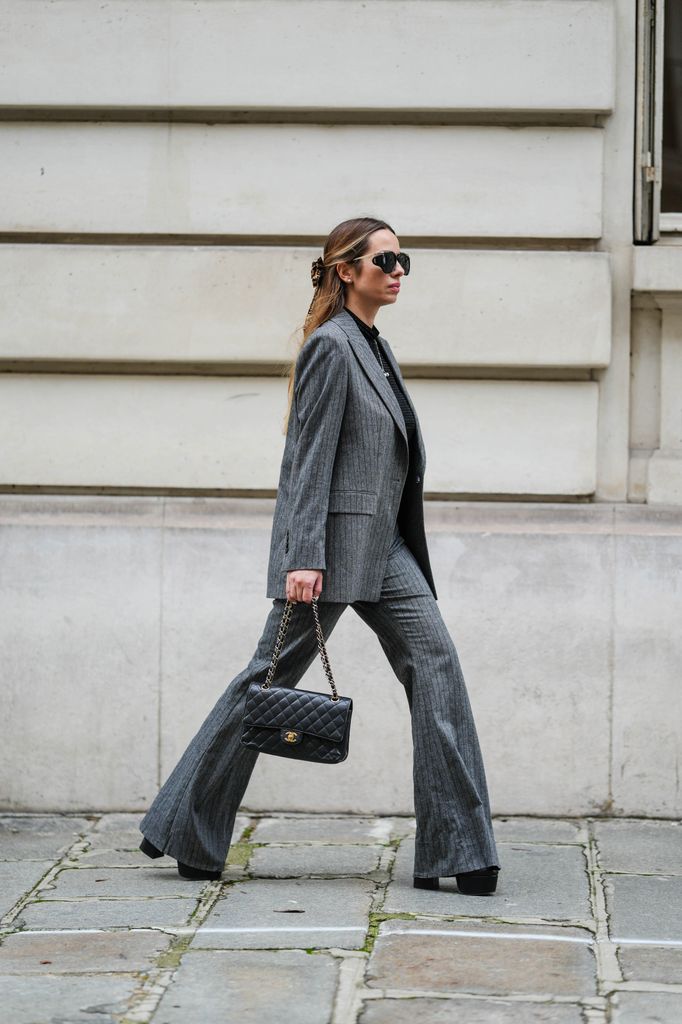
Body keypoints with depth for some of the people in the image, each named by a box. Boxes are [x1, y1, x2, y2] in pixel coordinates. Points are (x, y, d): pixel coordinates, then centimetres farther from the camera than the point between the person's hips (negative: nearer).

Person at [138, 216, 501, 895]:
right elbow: (309, 459, -16)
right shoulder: (330, 345, -10)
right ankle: (184, 834, 11)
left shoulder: (374, 347, 17)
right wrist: (302, 558, -21)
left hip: (383, 546, 9)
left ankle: (455, 848, -4)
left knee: (434, 661, -4)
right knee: (271, 677, -1)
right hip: (333, 541, -9)